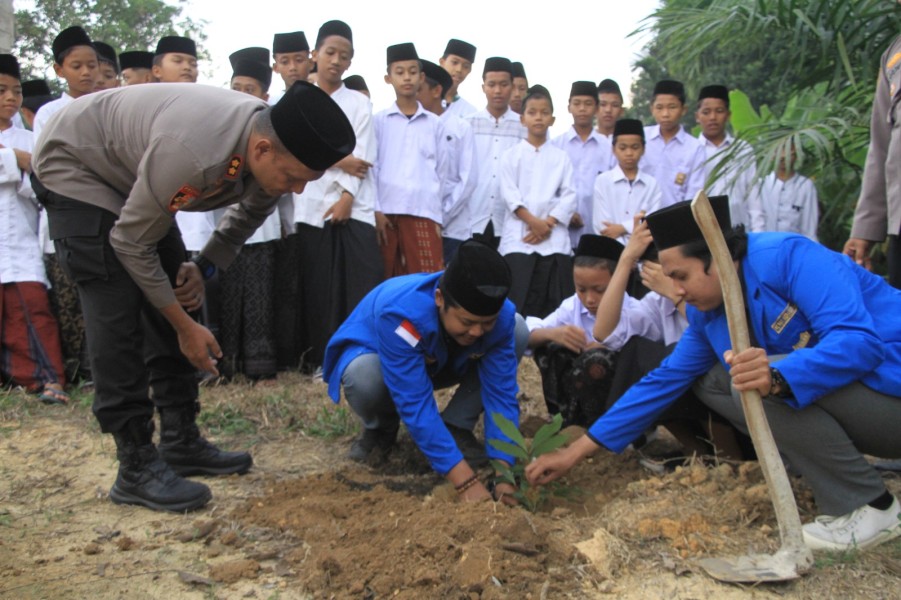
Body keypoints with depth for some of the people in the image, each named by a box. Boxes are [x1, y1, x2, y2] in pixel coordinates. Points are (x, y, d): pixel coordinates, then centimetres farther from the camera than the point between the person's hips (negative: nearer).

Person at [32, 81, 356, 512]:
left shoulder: (270, 150, -18)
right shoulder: (191, 154, -41)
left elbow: (251, 212, 6)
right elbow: (131, 244, -27)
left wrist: (204, 267, -8)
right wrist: (186, 326, -19)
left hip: (131, 172, 8)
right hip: (74, 167, -8)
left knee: (175, 298, 3)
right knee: (118, 313, -15)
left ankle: (181, 443, 12)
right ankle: (136, 469, -9)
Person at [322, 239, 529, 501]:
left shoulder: (500, 315, -28)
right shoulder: (400, 314, -43)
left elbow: (501, 392, -27)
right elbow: (416, 403, -45)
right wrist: (466, 481, -49)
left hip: (436, 364, 4)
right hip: (372, 355, -3)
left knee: (518, 330, -19)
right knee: (364, 375, -41)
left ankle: (455, 428, -7)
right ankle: (381, 428, -3)